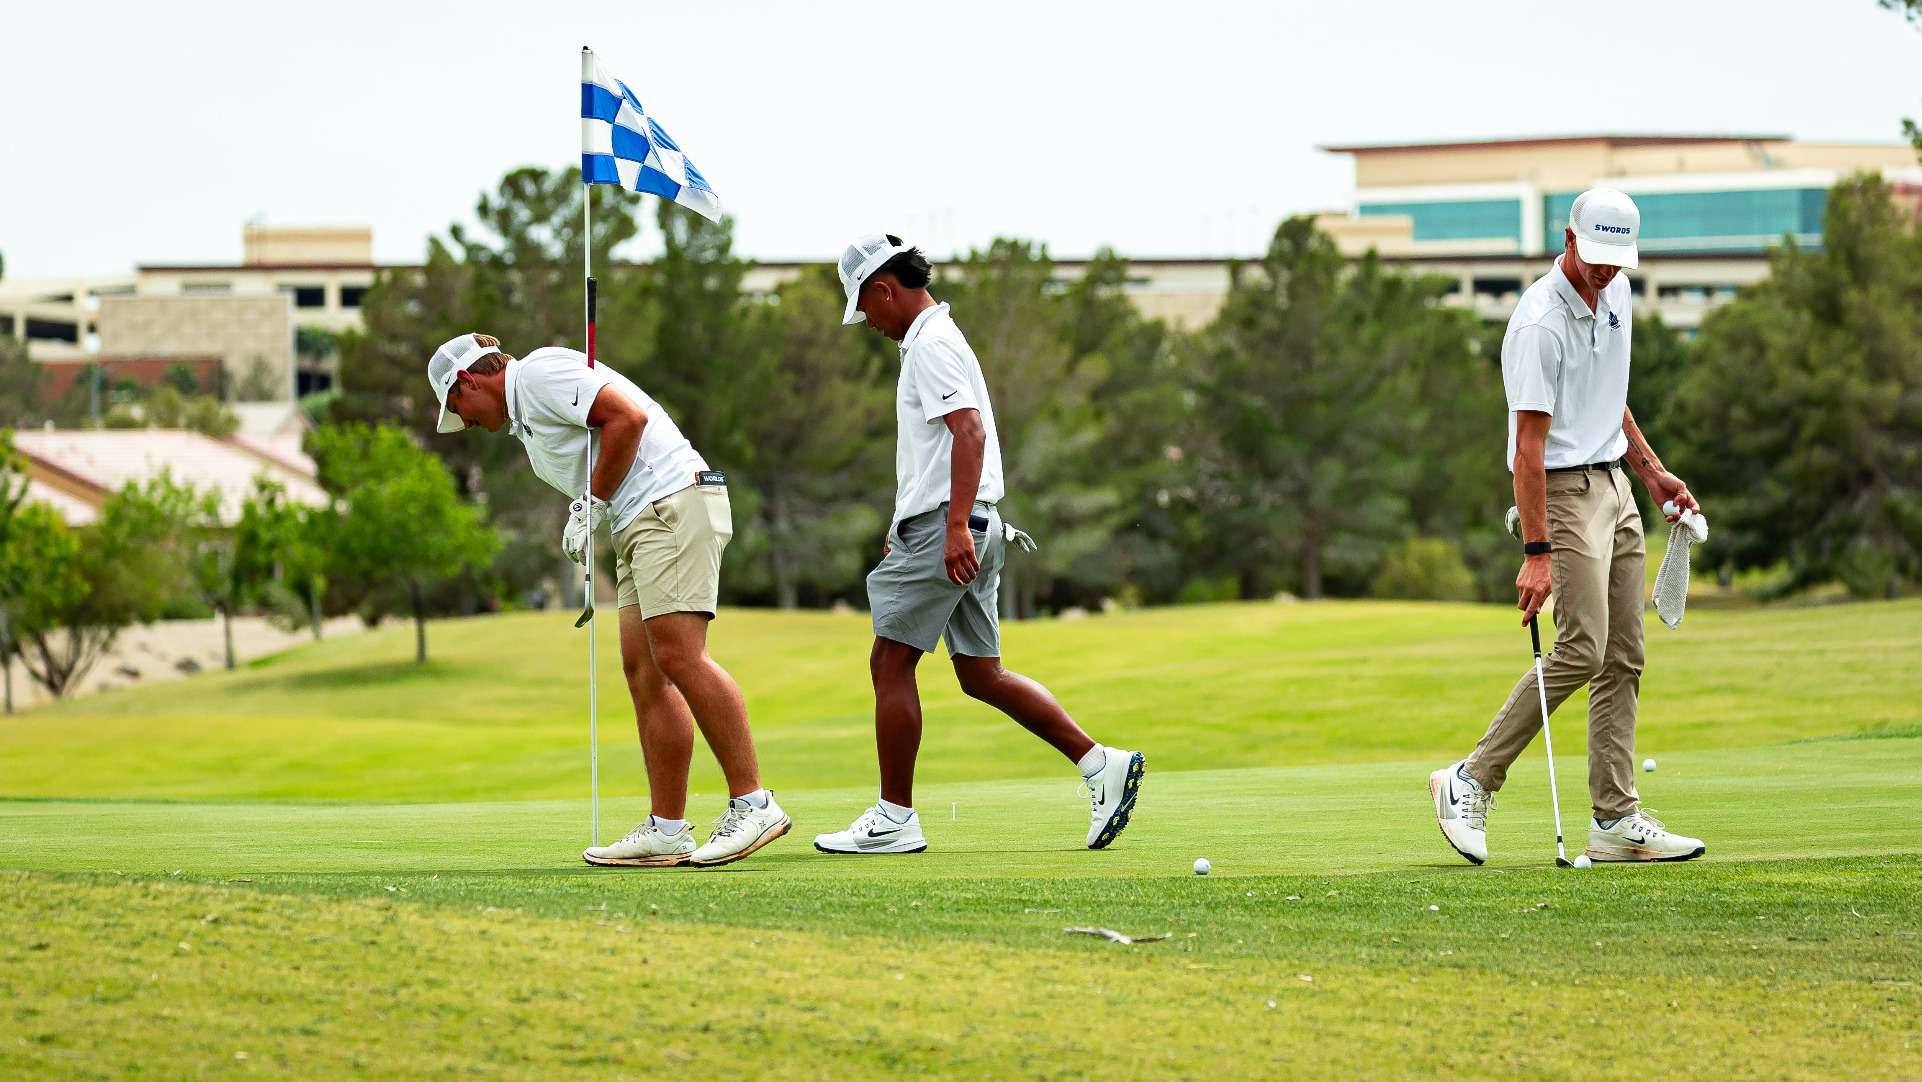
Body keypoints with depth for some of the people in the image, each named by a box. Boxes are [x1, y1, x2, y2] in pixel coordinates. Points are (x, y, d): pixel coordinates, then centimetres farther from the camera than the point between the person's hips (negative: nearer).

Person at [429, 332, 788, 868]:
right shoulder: (526, 415, 26)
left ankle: (753, 804, -20)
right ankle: (666, 830, 1)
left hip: (674, 502, -11)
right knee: (644, 671, 4)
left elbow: (627, 416, -16)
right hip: (638, 523, 11)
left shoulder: (540, 372, -5)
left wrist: (593, 504, -11)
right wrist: (582, 518, 6)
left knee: (679, 656, -18)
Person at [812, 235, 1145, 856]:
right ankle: (1100, 764, 3)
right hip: (967, 532, 10)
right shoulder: (939, 337, 21)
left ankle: (894, 819, 0)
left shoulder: (930, 345, -12)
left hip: (946, 529, -10)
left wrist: (955, 526, -32)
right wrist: (904, 528, 35)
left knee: (890, 664, -4)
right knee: (980, 676, 9)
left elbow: (969, 432, -24)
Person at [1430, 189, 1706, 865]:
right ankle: (1472, 782, -7)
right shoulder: (1542, 323, -20)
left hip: (1615, 486, 8)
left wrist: (1652, 471, 20)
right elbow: (1529, 444, -22)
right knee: (1583, 650, -16)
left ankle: (1617, 822, 5)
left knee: (1623, 659, 4)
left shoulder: (1616, 294, 7)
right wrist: (1536, 552, -25)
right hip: (1564, 491, -8)